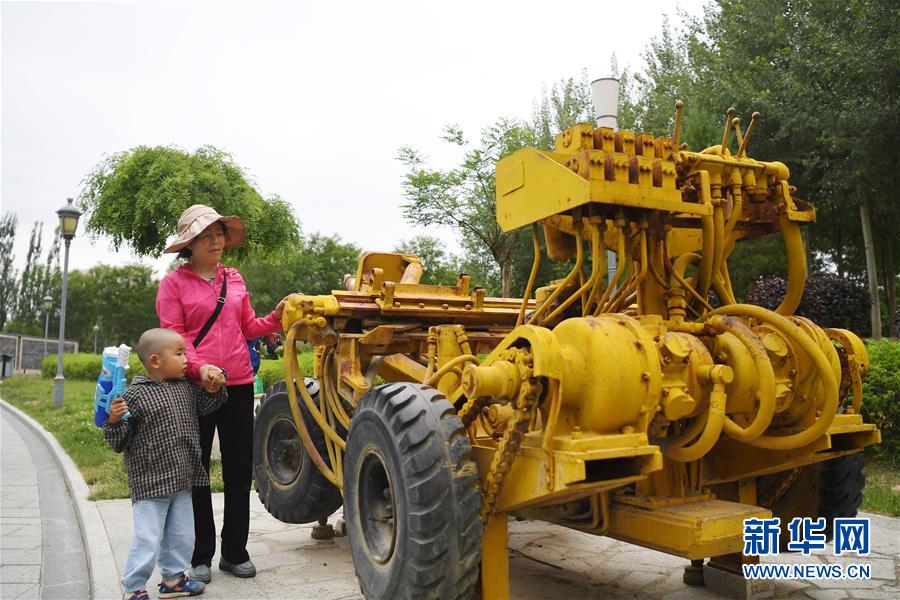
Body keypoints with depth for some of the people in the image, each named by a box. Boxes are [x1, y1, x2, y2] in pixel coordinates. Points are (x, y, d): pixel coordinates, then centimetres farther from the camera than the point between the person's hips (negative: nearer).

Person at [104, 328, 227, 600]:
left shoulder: (187, 387, 4)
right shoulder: (135, 395, -14)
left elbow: (207, 405, 19)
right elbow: (120, 443, -10)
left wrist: (214, 388, -1)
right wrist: (114, 421, -30)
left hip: (182, 481, 6)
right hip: (150, 484, -6)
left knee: (182, 536, 17)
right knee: (148, 540, 0)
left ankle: (174, 578, 35)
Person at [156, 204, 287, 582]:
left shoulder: (234, 279, 12)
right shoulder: (174, 283, 0)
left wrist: (277, 317, -2)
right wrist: (200, 367, -22)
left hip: (238, 384, 4)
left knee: (240, 470, 9)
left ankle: (235, 552, 23)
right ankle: (200, 557, 21)